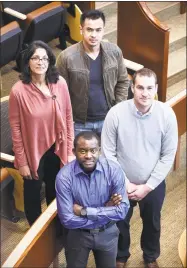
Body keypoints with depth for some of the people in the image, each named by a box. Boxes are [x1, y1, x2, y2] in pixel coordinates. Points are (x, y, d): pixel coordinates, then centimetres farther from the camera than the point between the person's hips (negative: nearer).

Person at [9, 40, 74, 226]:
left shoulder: (60, 84, -10)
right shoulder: (19, 90, -19)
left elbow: (68, 118, -1)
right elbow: (15, 128, -12)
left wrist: (70, 150, 0)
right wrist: (22, 161, -9)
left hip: (57, 150, 3)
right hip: (33, 153, -3)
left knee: (56, 192, 22)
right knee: (32, 195, 16)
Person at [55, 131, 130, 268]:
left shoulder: (114, 170, -20)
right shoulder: (64, 176, -23)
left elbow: (122, 210, -22)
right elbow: (67, 220, -25)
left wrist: (84, 211, -24)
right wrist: (105, 211, -24)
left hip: (107, 233, 1)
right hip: (78, 234, -1)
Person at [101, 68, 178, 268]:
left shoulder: (167, 114, -18)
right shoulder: (116, 113, -21)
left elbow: (168, 155, -11)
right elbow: (108, 153, -14)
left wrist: (148, 186, -13)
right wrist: (125, 183, -15)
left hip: (154, 185, 1)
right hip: (122, 184, -1)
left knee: (152, 224, 24)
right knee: (120, 224, 21)